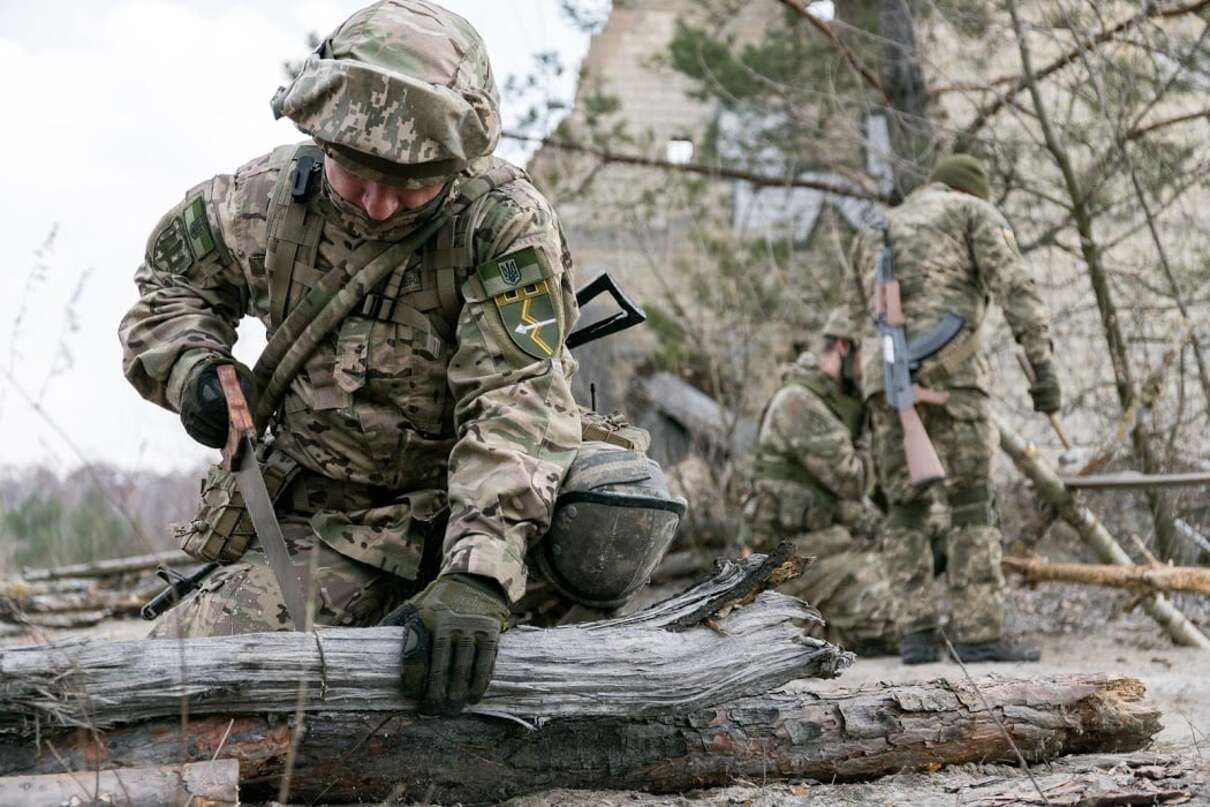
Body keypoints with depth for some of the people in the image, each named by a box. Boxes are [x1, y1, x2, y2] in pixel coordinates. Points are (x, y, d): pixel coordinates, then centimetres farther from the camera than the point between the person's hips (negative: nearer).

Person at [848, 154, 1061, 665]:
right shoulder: (976, 212, 14)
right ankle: (979, 635, -9)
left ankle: (918, 635, 0)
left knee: (906, 510, 10)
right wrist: (1043, 366, -9)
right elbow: (1014, 287, -1)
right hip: (949, 369, -5)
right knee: (972, 506, -3)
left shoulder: (877, 241, 32)